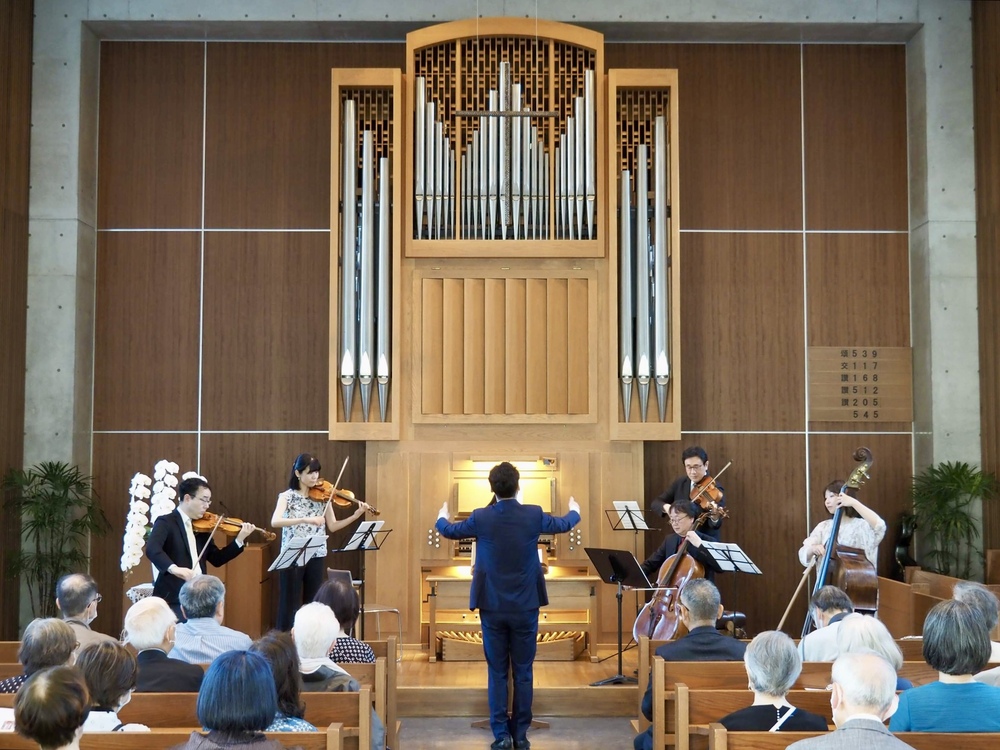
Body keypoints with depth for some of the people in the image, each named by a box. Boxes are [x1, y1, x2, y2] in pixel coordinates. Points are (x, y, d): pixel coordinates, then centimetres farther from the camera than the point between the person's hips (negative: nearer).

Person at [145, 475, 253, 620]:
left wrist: (239, 539, 0)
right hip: (174, 599, -7)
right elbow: (152, 549, -27)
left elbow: (217, 559, 13)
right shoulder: (166, 522, -8)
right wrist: (174, 568, -44)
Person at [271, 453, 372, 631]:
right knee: (290, 605, 0)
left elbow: (332, 526, 4)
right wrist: (305, 519, -32)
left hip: (316, 557, 3)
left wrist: (356, 515, -10)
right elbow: (275, 522, -21)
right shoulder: (287, 496, -5)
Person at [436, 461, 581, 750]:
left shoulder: (481, 518, -9)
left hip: (492, 607, 0)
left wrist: (441, 518, 35)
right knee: (523, 673, 8)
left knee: (497, 673, 7)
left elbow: (449, 531, 11)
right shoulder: (534, 515, -7)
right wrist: (575, 511, 38)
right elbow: (563, 525, 14)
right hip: (526, 607, 0)